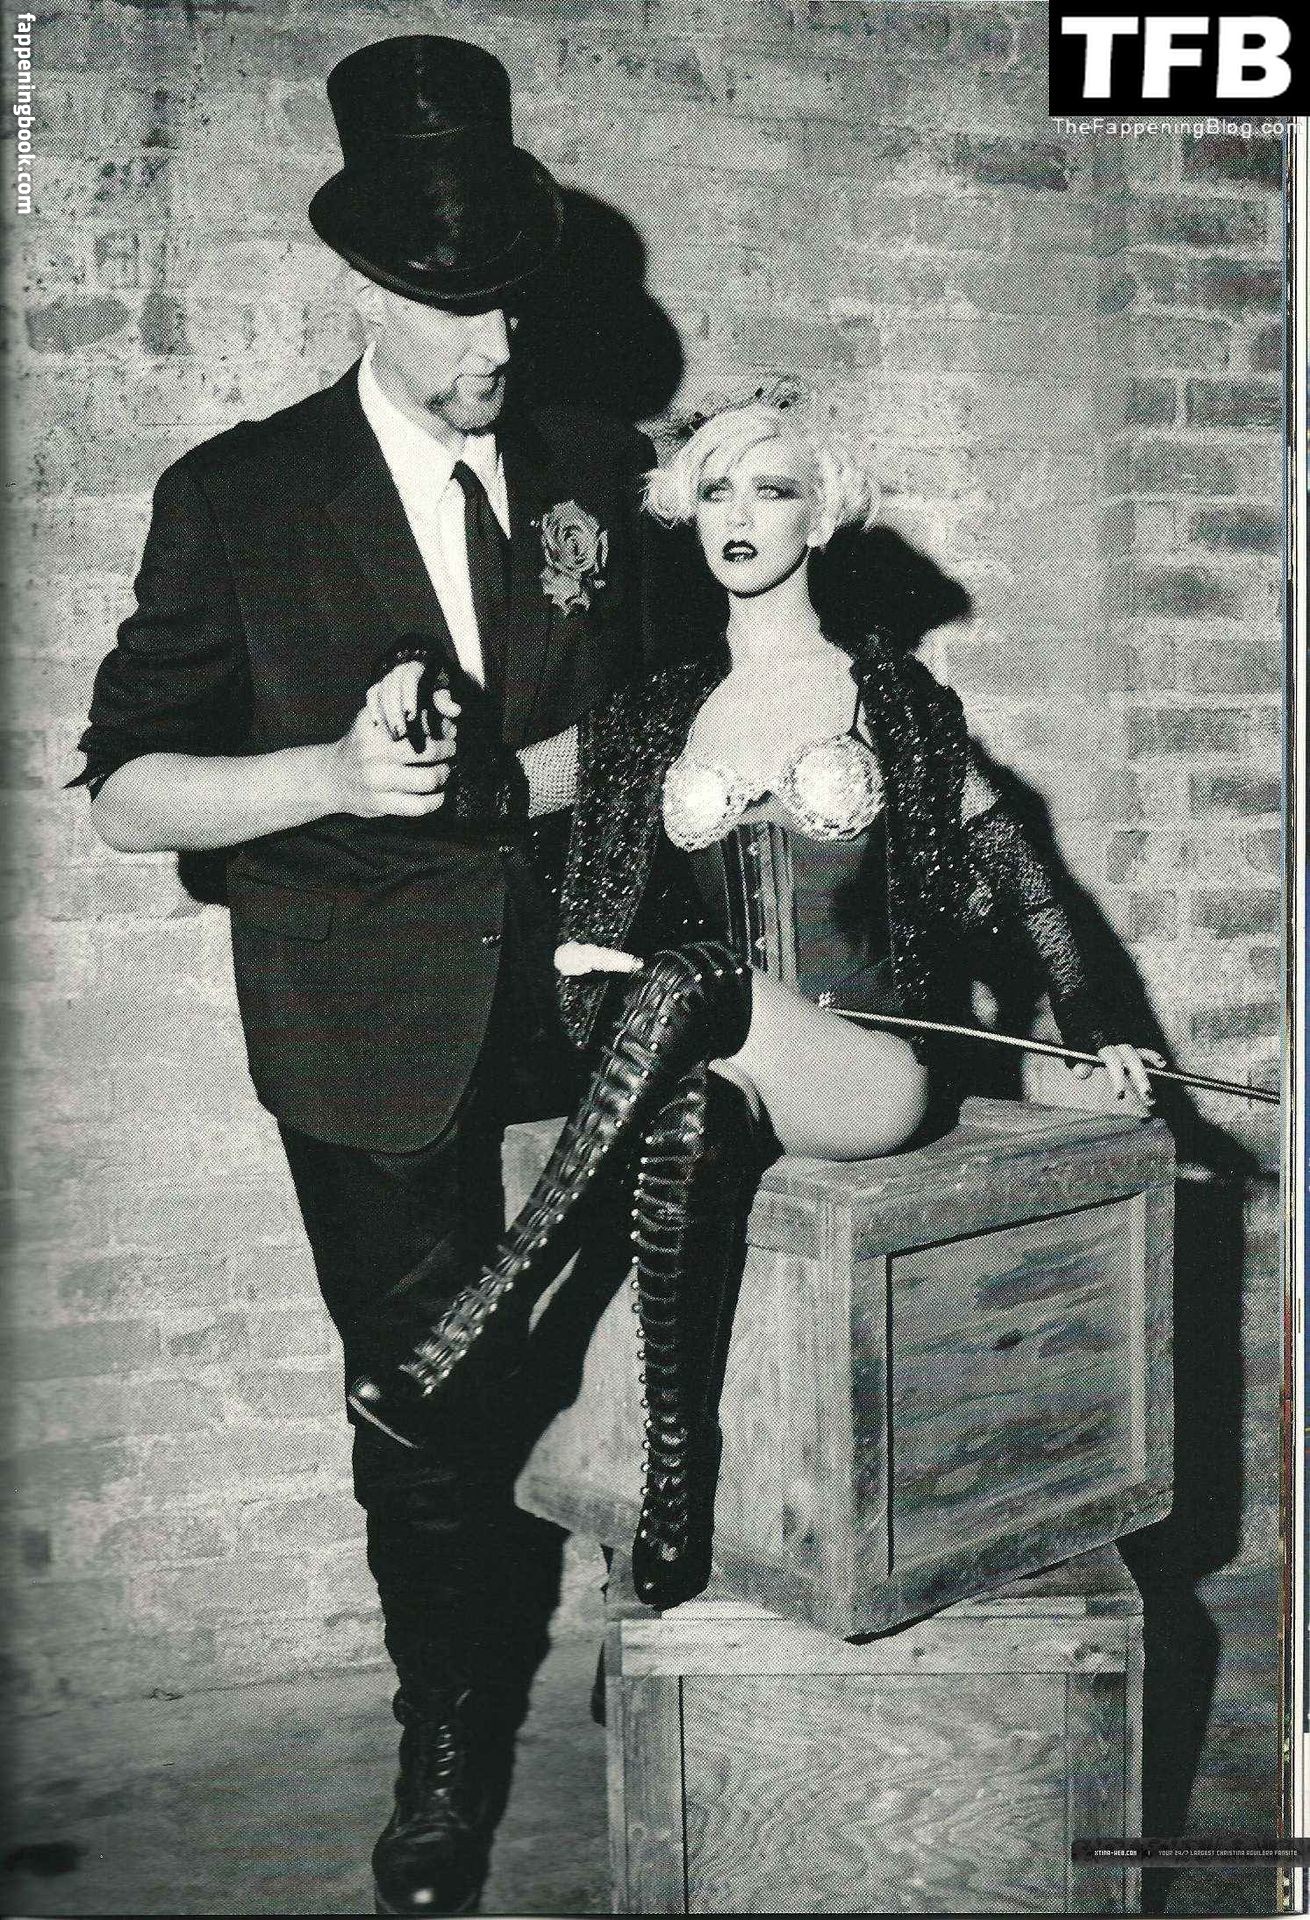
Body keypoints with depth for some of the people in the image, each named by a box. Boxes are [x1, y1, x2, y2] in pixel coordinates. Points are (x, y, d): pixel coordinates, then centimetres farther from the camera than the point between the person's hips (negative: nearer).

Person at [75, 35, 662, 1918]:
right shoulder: (237, 496, -3)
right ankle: (450, 1742, 36)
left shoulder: (601, 469, 4)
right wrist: (328, 777, -22)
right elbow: (126, 795, -5)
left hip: (580, 969, 3)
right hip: (372, 1024, -2)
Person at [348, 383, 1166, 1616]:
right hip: (711, 1064, 2)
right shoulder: (653, 719, 13)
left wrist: (1090, 1032, 11)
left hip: (876, 1074, -2)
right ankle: (676, 1491, -31)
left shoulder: (892, 696, 6)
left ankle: (478, 1323, -35)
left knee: (684, 986, -35)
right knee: (688, 1121, -38)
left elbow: (1011, 868, 13)